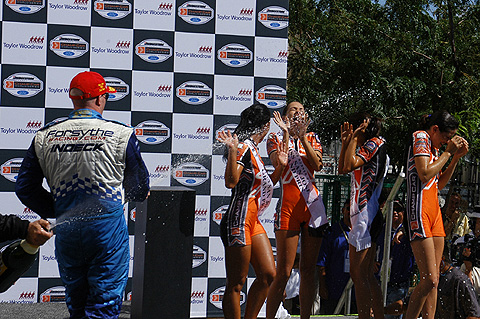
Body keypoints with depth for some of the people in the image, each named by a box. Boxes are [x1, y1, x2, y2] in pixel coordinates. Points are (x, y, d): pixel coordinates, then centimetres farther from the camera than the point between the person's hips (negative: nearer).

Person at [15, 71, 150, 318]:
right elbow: (139, 189, 3)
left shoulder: (44, 137, 4)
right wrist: (138, 195, 27)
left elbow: (25, 188, 7)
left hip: (65, 230, 4)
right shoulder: (120, 134, -6)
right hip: (107, 225, -4)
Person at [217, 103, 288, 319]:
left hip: (253, 221, 10)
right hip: (239, 220, -10)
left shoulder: (252, 149, 17)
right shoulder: (244, 147, -11)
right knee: (236, 283, -4)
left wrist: (280, 167, 20)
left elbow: (264, 186, 26)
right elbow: (231, 182, -25)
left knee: (268, 275, 7)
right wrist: (232, 151, -30)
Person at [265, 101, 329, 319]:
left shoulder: (312, 138, 15)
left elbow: (317, 165, -5)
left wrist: (302, 136, -10)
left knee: (308, 270, 5)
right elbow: (278, 164, -12)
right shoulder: (276, 139, 8)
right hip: (288, 206, -3)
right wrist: (286, 134, -12)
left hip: (312, 206, 3)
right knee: (283, 273, -9)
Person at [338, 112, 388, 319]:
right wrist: (346, 141, 18)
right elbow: (342, 169, 24)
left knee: (359, 275, -12)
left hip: (365, 215, -10)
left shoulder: (374, 143, -7)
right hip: (362, 215, 10)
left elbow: (349, 165, -19)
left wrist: (354, 137, -10)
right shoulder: (367, 147, 21)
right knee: (367, 275, 11)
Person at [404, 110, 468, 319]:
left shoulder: (433, 146, 21)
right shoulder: (420, 138, -5)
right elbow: (425, 174, -17)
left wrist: (456, 157, 16)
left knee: (434, 280, 4)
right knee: (429, 280, -16)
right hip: (420, 210, -10)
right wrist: (448, 152, -7)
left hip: (434, 211, 10)